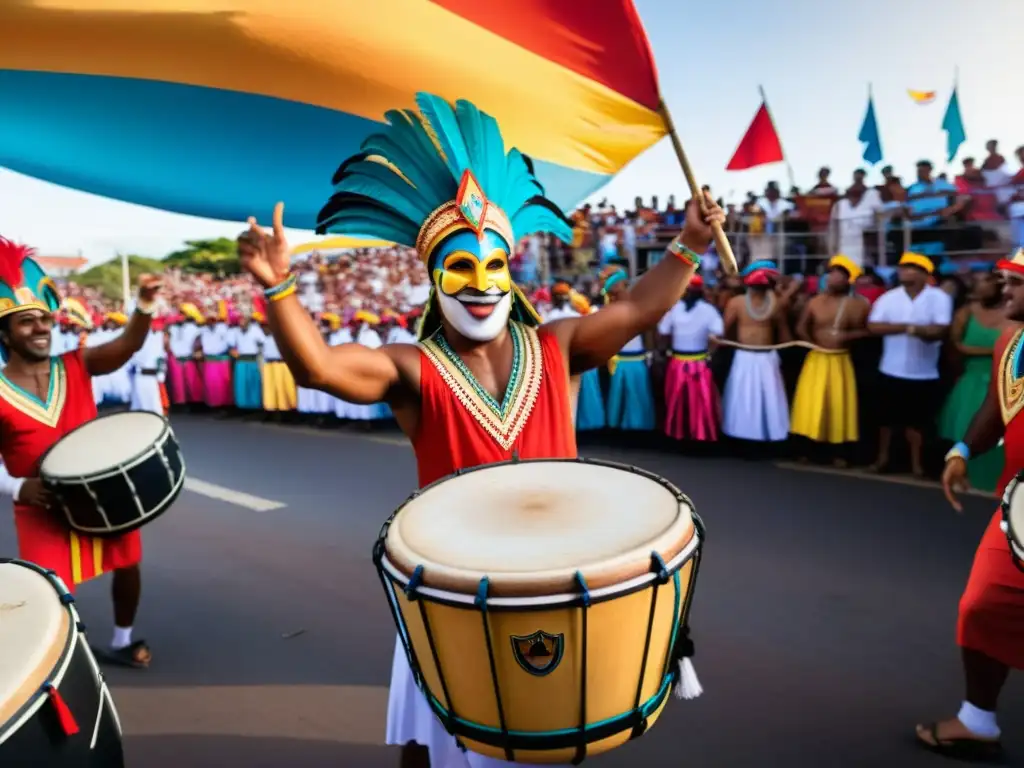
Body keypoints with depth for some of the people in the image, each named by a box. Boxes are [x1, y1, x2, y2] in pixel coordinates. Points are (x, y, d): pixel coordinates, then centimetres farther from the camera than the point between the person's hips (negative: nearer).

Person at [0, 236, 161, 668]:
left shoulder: (76, 366, -3)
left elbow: (126, 346, -21)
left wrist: (144, 307, -38)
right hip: (43, 512, -3)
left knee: (127, 565, 18)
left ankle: (121, 643, 42)